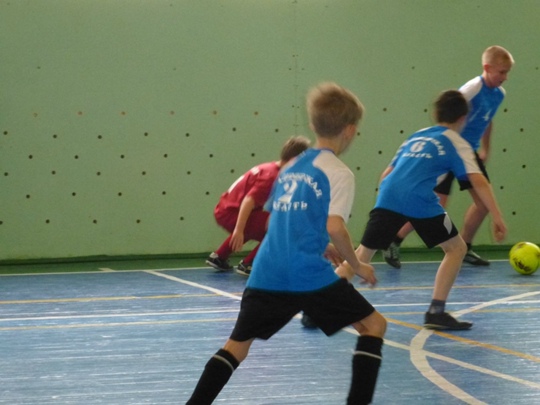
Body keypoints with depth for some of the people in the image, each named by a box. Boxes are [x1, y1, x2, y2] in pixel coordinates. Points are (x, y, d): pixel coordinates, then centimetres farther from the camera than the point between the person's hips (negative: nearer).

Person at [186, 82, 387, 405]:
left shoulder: (291, 168, 19)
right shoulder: (338, 173, -2)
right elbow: (335, 227, -14)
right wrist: (356, 266, 0)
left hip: (267, 274, 6)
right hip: (310, 275, -6)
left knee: (238, 344, 16)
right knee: (374, 324, 10)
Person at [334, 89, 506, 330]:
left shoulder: (416, 137, 29)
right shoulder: (456, 143, 13)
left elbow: (386, 175, 31)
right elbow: (478, 181, -1)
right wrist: (497, 218, -4)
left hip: (388, 196, 5)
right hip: (419, 201, -5)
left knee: (362, 254, 14)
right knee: (456, 248, 12)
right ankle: (436, 312, 4)